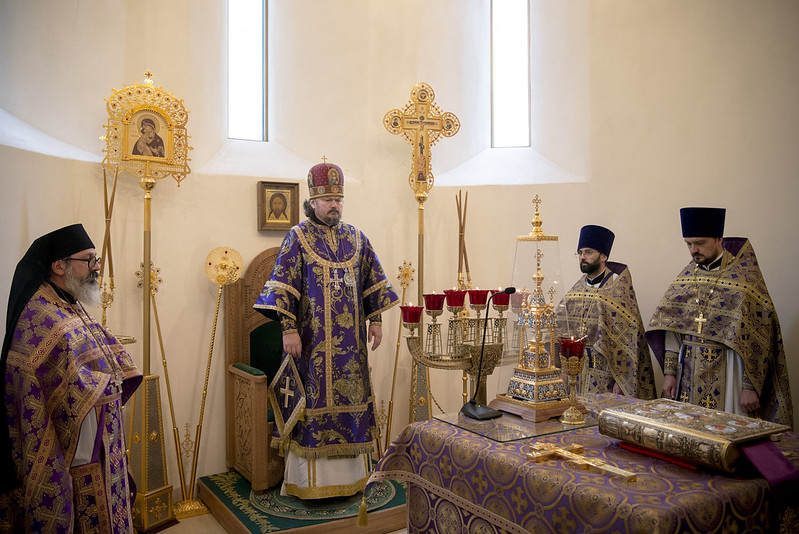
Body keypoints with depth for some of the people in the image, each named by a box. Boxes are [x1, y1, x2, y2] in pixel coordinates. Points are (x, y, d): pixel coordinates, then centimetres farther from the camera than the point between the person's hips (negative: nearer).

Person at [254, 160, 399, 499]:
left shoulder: (356, 238, 10)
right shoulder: (298, 238, -4)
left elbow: (372, 282, 14)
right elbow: (282, 288, -10)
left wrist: (376, 320, 8)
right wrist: (289, 329, -17)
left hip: (350, 340, 4)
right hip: (312, 340, -4)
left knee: (350, 397, 10)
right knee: (314, 400, 1)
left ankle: (350, 471, 24)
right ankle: (310, 479, 13)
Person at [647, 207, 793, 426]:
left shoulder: (745, 277, -7)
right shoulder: (686, 276, 7)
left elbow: (756, 337, -10)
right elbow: (671, 328, 7)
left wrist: (750, 386, -13)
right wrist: (669, 372, 3)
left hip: (725, 374, -4)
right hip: (688, 372, 4)